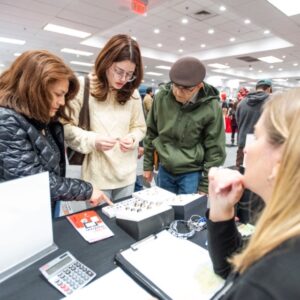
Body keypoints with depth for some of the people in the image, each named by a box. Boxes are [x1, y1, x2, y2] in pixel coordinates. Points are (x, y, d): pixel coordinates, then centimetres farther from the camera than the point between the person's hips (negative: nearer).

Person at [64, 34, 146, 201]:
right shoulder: (83, 88, -10)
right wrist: (92, 140, -24)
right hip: (96, 175, -4)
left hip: (127, 175, 4)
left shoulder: (132, 93, 4)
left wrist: (132, 138, -11)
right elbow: (66, 128, -10)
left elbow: (140, 127, 10)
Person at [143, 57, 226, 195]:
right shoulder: (161, 97, -9)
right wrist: (148, 165, 6)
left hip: (192, 173, -3)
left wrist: (205, 186, -9)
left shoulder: (211, 108, -18)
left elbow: (215, 151, -12)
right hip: (164, 169, 4)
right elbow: (151, 133, 2)